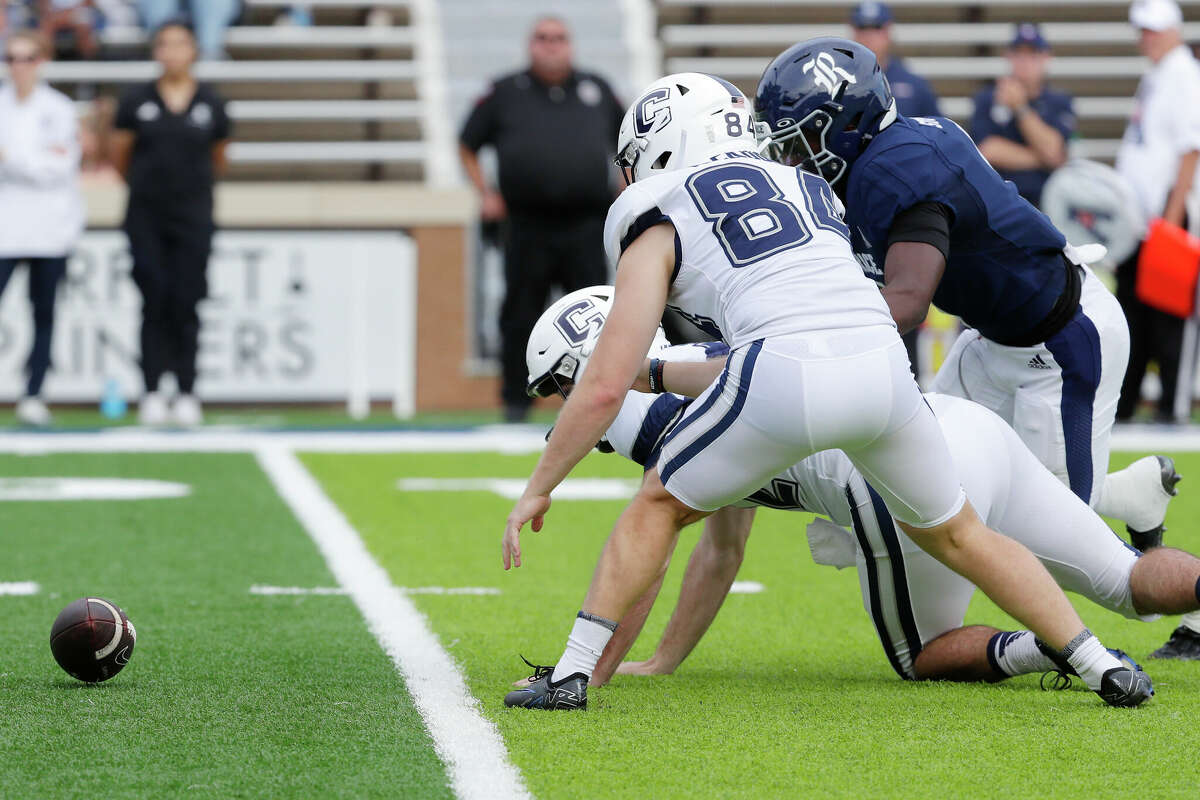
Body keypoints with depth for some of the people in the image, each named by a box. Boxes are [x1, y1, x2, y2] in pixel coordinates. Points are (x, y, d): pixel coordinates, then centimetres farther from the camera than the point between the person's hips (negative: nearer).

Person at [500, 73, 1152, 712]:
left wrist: (538, 488, 23)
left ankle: (572, 673, 14)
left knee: (659, 507, 20)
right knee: (954, 535, 26)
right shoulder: (803, 186, 33)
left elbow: (605, 387, 12)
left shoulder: (656, 227, 17)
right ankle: (1100, 667, 24)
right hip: (883, 365, 4)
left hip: (782, 375, -4)